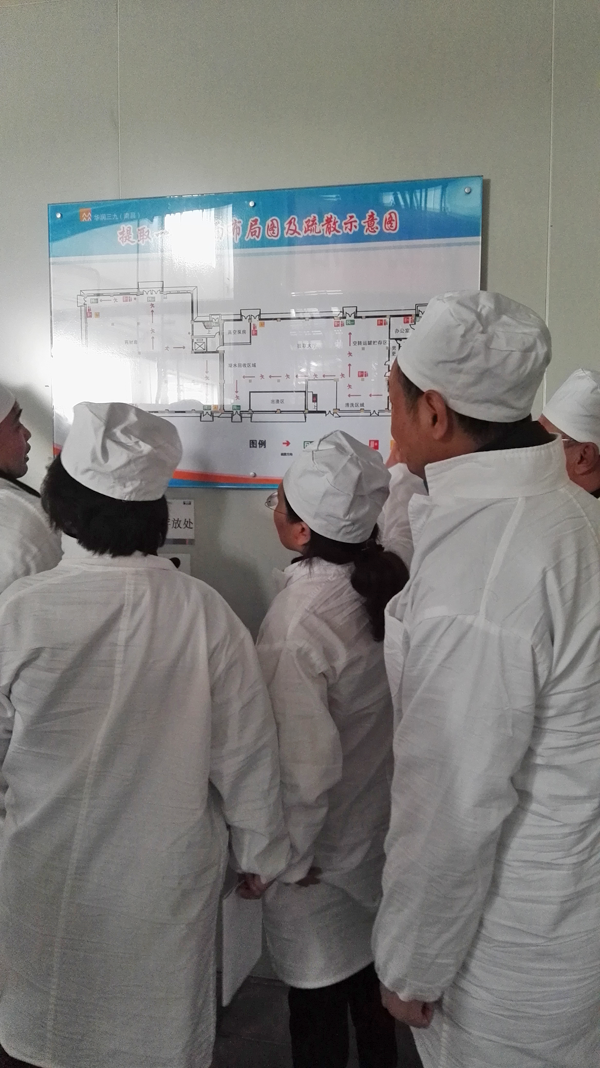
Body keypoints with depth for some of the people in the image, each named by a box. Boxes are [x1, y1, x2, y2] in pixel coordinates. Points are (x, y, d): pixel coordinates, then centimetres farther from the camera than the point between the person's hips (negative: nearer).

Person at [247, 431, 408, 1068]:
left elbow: (306, 764, -27)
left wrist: (287, 860, -12)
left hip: (324, 853, -7)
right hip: (381, 824, 7)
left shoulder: (296, 626, -30)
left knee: (319, 996, 17)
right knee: (370, 971, 27)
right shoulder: (390, 581, -10)